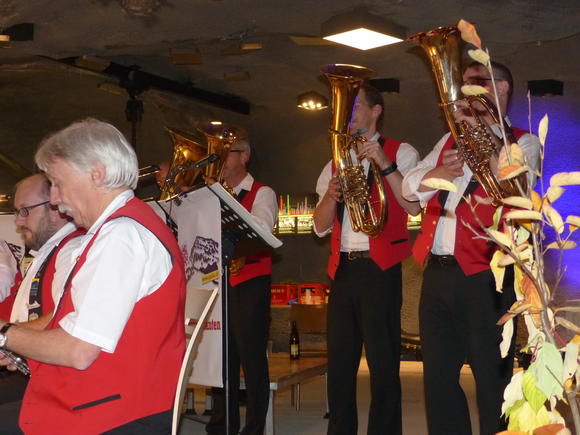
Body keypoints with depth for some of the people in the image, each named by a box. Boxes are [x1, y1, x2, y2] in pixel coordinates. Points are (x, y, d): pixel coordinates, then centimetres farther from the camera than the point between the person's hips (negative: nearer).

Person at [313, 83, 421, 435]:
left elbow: (413, 206, -12)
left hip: (380, 268, -5)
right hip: (342, 269, 5)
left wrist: (385, 164, -18)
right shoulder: (336, 164, 18)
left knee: (383, 362, -5)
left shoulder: (401, 153, 3)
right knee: (340, 361, 7)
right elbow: (321, 227, 12)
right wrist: (331, 196, -6)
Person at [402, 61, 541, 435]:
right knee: (438, 377, 11)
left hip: (485, 278, -6)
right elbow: (410, 187, 9)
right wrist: (441, 172, -11)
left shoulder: (523, 142, 3)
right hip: (437, 275, 6)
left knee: (492, 380, 0)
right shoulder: (452, 140, 19)